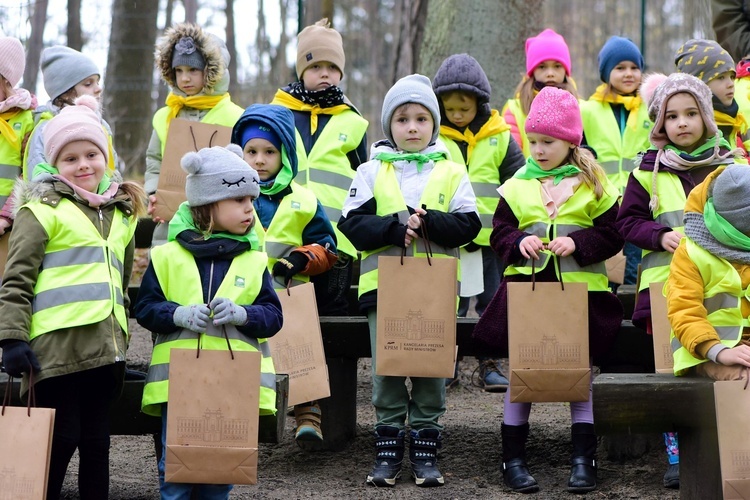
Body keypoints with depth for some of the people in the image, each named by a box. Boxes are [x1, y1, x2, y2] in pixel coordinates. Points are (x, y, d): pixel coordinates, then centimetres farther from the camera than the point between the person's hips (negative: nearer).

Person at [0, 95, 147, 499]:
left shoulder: (122, 213, 19)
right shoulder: (43, 209, 0)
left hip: (106, 347, 6)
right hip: (57, 344, -6)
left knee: (96, 443, 10)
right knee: (61, 439, -3)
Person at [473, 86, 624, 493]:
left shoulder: (594, 186, 3)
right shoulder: (516, 187, 8)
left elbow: (611, 236, 1)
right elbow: (499, 234, 8)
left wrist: (577, 244, -14)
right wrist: (519, 242, -12)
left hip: (580, 290, -1)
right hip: (526, 288, 1)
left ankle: (583, 459, 10)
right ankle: (512, 457, 10)